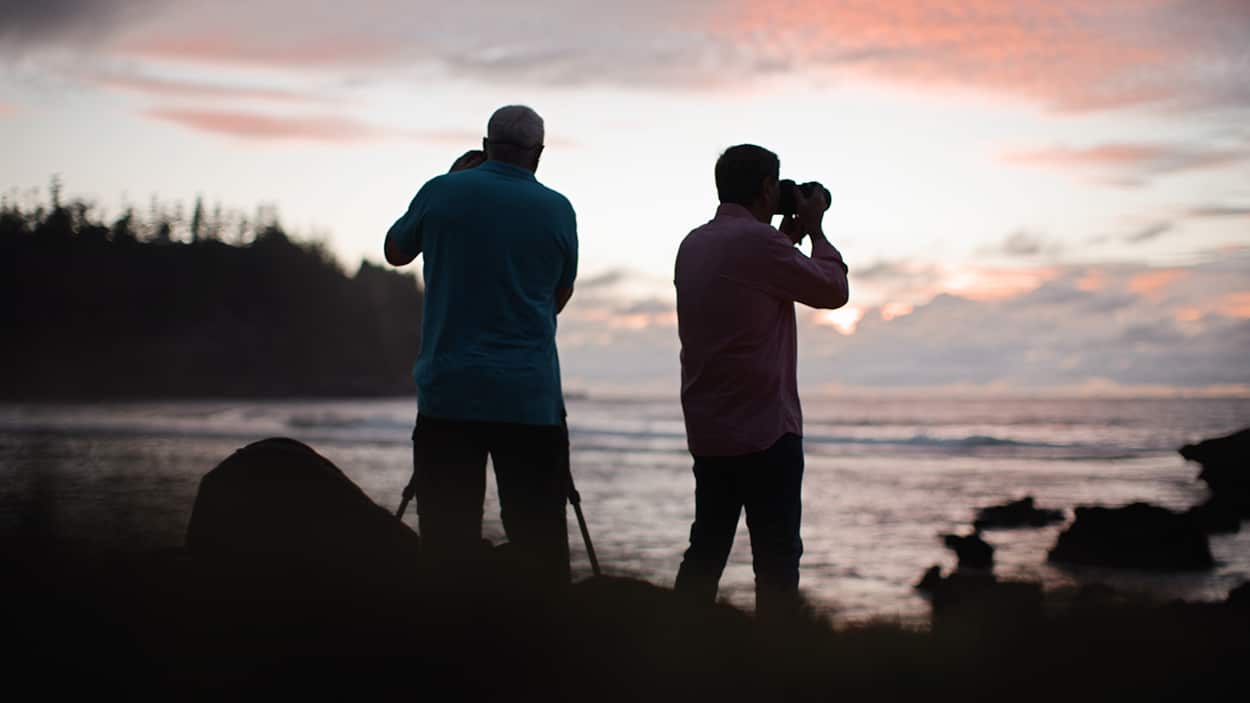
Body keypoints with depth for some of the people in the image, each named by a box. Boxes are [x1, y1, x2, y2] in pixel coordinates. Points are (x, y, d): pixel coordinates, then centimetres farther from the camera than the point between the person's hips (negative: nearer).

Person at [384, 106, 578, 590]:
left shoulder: (443, 192, 2)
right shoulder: (556, 210, 3)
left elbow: (395, 251, 21)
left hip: (448, 392, 0)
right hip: (530, 399, 0)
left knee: (446, 540, 1)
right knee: (539, 544, 1)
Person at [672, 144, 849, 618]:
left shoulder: (693, 245, 11)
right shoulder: (757, 241, -15)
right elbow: (833, 290, -6)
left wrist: (788, 236, 25)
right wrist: (814, 230, 7)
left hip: (706, 431, 8)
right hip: (766, 431, -8)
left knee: (705, 552, 13)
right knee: (776, 556, -3)